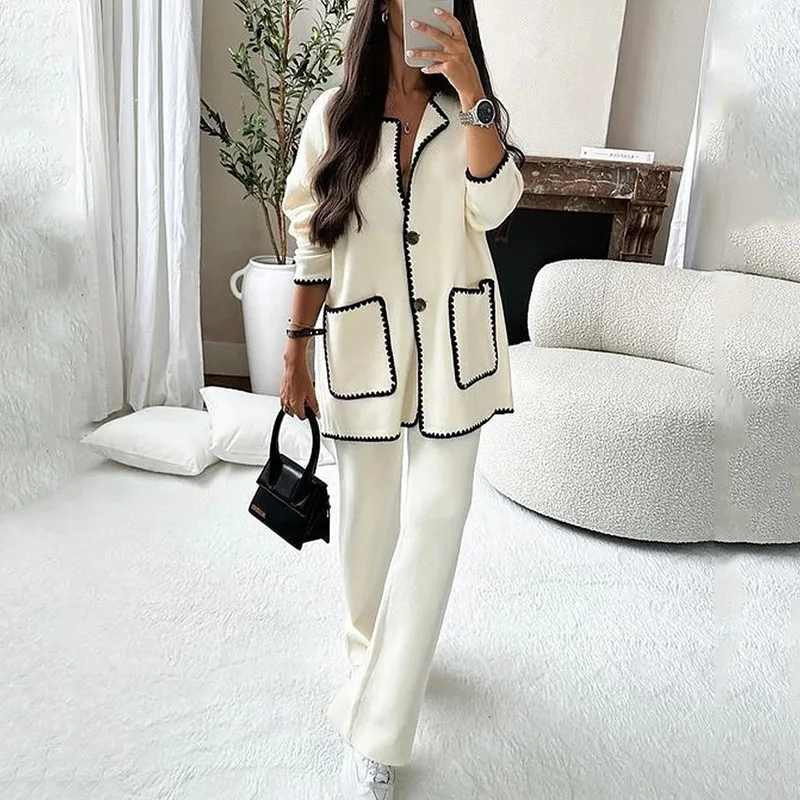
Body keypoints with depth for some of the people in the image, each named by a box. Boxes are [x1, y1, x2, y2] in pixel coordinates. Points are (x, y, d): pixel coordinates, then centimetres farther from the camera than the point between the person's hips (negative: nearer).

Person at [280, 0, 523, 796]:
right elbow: (313, 244, 3)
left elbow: (494, 205, -12)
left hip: (453, 342, 1)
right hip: (363, 343, 0)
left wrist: (472, 94, -19)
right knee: (367, 516, 12)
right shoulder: (335, 114, 2)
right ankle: (369, 644, 42)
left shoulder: (471, 110, 6)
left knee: (436, 520, -3)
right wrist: (295, 355, 2)